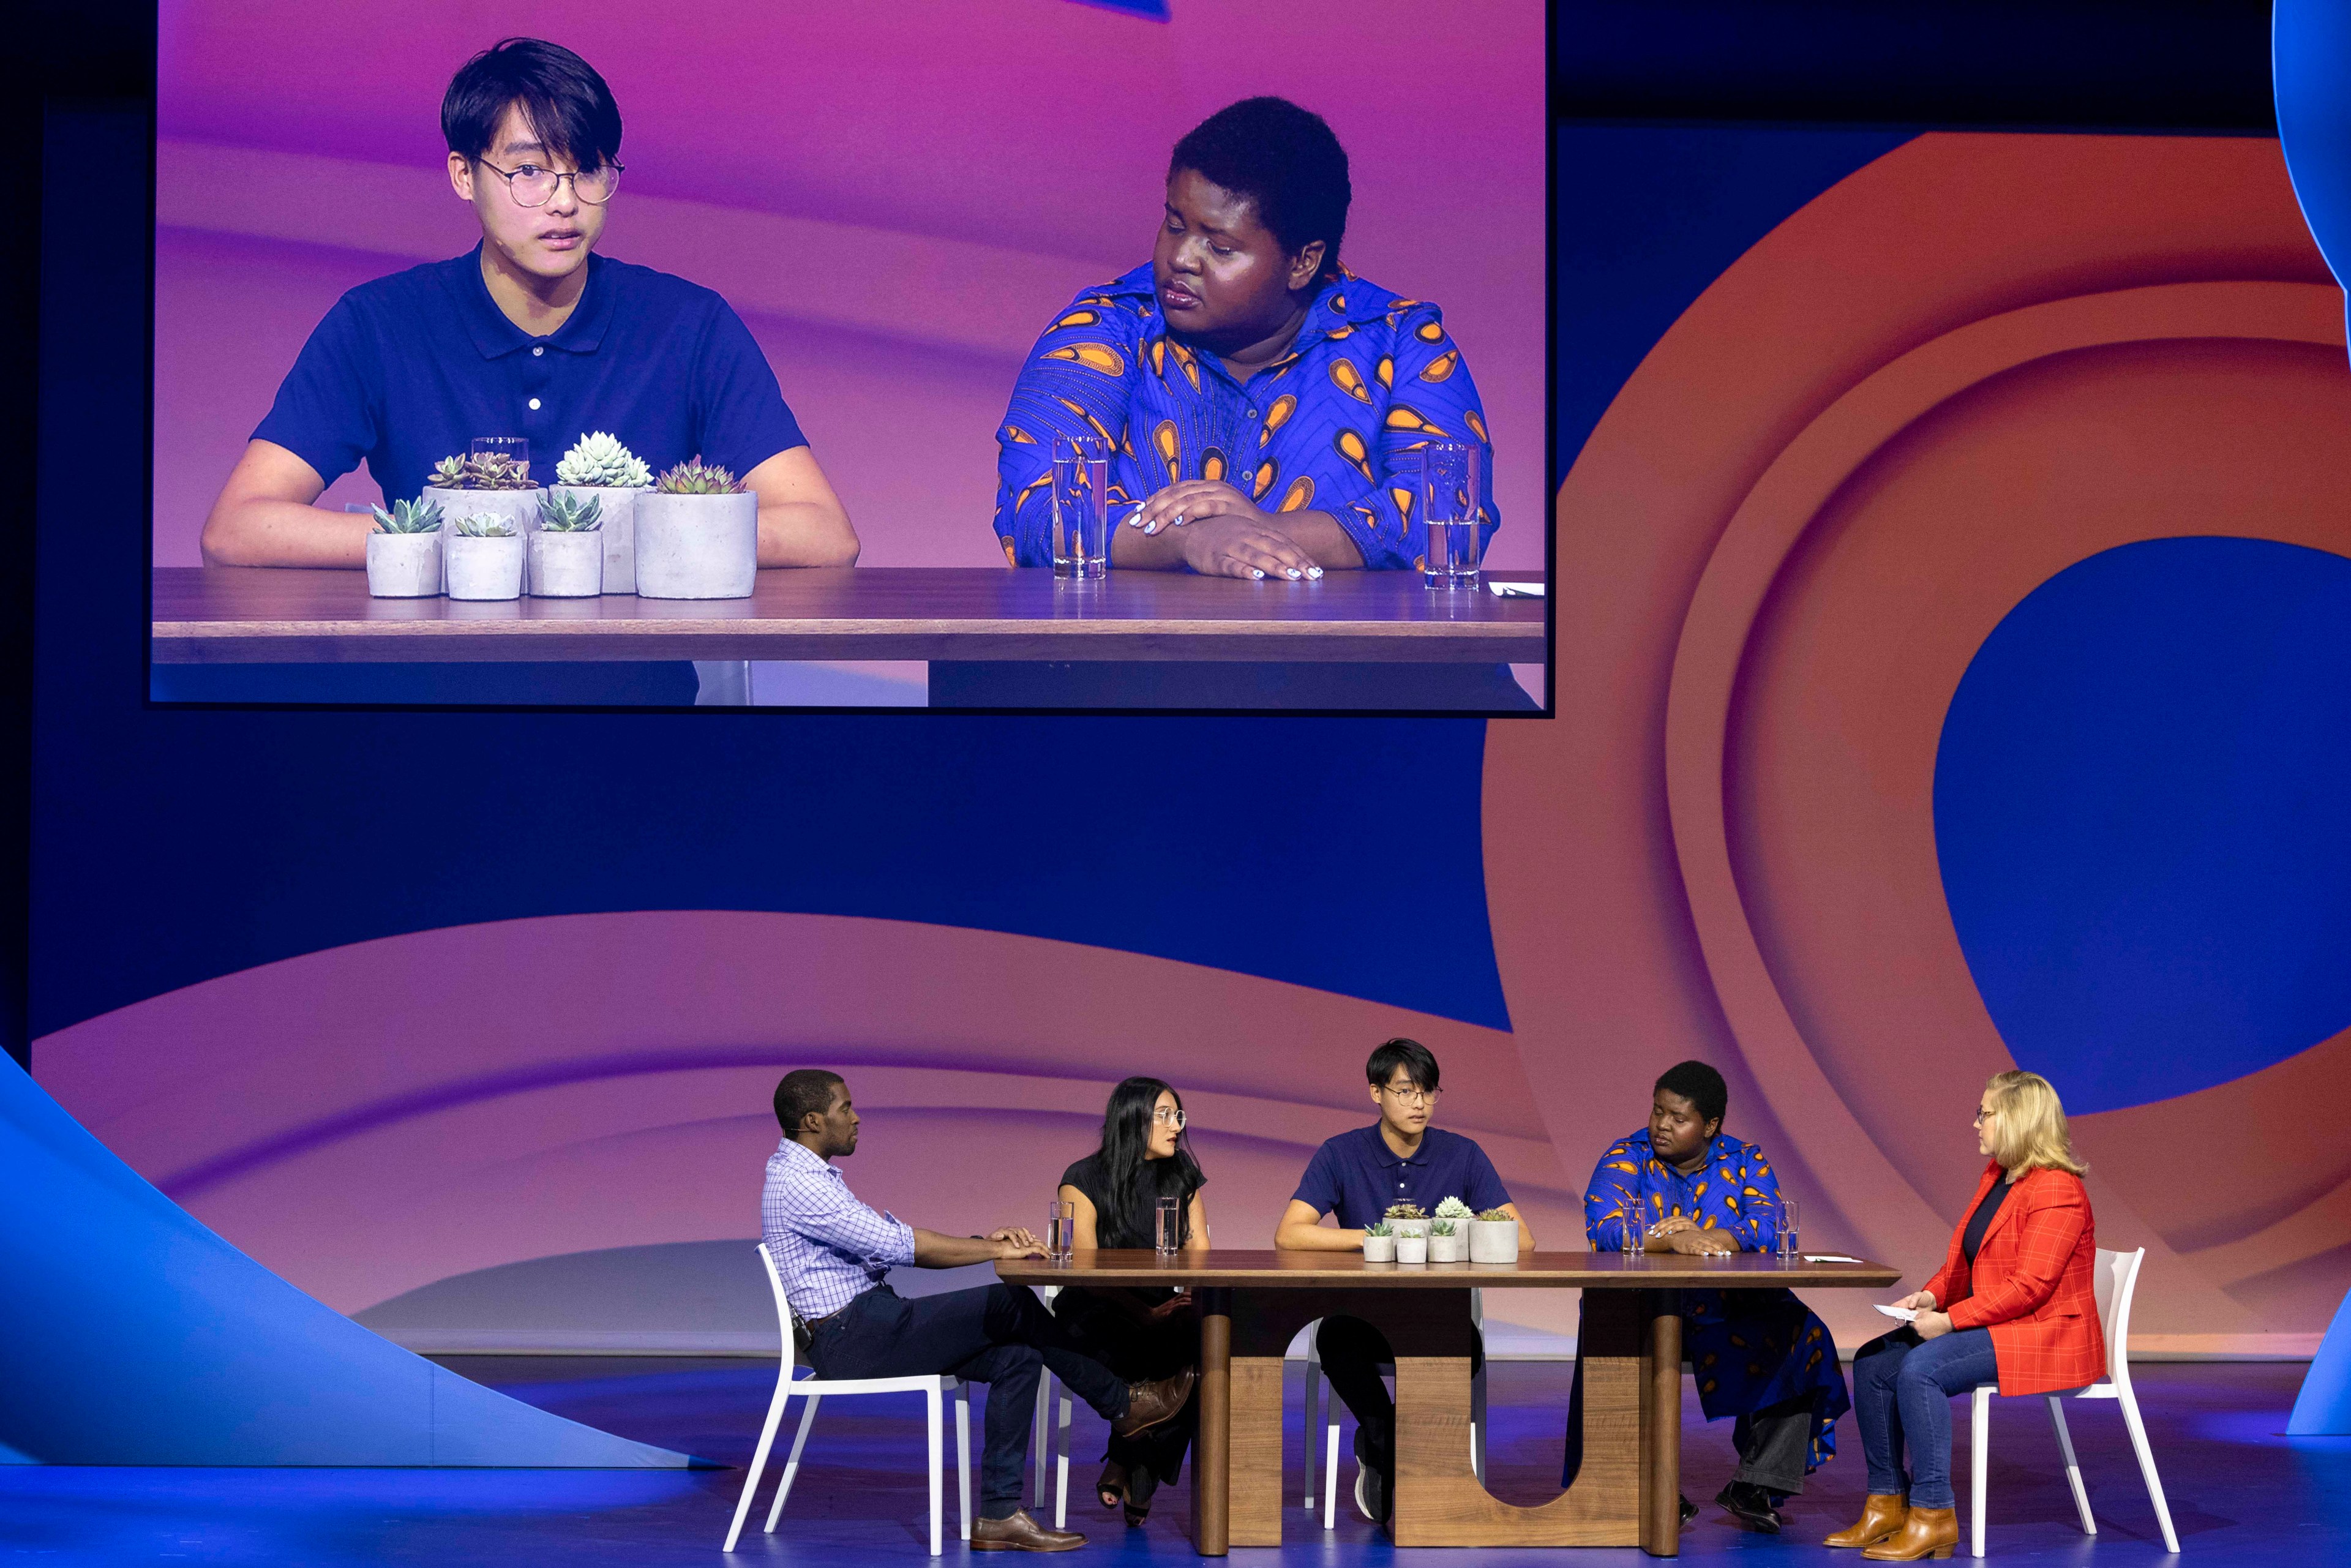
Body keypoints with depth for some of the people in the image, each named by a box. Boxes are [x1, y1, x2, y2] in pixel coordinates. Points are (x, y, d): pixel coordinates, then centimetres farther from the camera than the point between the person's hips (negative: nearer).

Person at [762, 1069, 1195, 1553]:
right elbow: (895, 1245, -21)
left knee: (1018, 1356, -5)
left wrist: (982, 1242, 3)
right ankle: (1121, 1402, 2)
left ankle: (999, 1514, -8)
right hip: (851, 1340, -10)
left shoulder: (814, 1178, 18)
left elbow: (891, 1239, 16)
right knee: (1010, 1304, -13)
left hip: (870, 1326, 10)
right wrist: (994, 1251, -14)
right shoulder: (797, 1184, -16)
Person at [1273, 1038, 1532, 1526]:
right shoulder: (1341, 1155, 2)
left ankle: (1378, 1450, -10)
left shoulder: (1463, 1156, 4)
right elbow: (1289, 1234, -8)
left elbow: (1520, 1240, -1)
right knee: (1335, 1338, -36)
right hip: (1365, 1314, -1)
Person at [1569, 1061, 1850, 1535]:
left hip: (1730, 1313, 2)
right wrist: (1672, 1241, -31)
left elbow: (1769, 1230, -11)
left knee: (1800, 1336, -23)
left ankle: (1755, 1486, -16)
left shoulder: (1744, 1164, 6)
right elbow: (1604, 1230, -16)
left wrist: (1698, 1236, -21)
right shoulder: (1626, 1159, 1)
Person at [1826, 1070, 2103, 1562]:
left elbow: (2029, 1286, -22)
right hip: (1989, 1326, 10)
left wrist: (1950, 1319, -23)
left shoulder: (2056, 1190, -16)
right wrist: (1930, 1296, -2)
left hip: (2042, 1337, -10)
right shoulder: (1995, 1177, 15)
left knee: (1920, 1368, -29)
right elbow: (1963, 1261, 19)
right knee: (1874, 1363, -4)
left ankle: (1933, 1515, -25)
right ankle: (1888, 1504, 0)